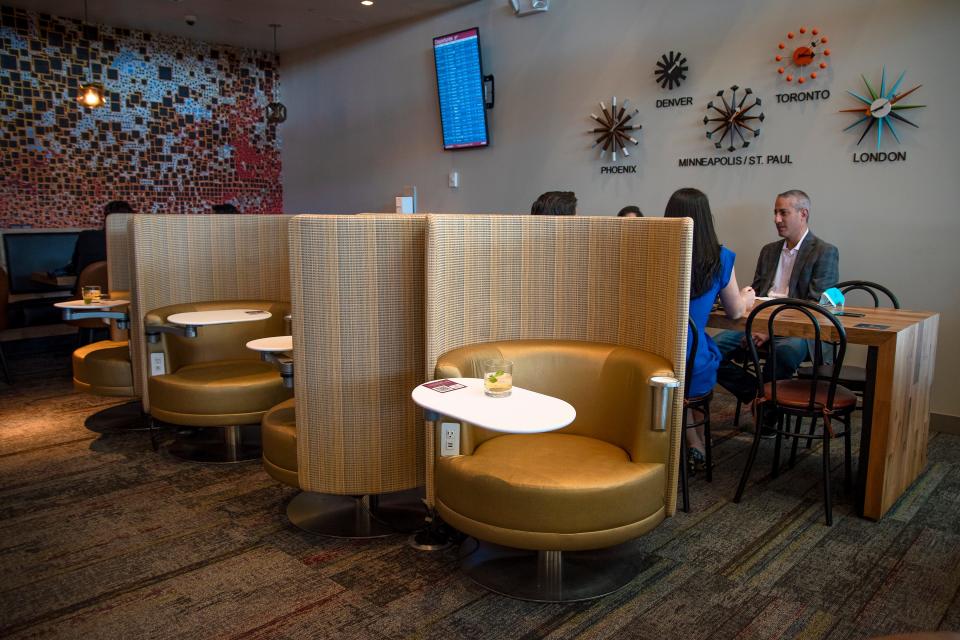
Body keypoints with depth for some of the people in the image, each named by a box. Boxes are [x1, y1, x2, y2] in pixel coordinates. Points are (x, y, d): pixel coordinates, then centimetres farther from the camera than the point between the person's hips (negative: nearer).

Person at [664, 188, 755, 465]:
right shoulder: (720, 258, -5)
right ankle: (697, 444, 36)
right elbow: (735, 311, 11)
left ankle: (692, 444, 31)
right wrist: (747, 298, 34)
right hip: (694, 374, 0)